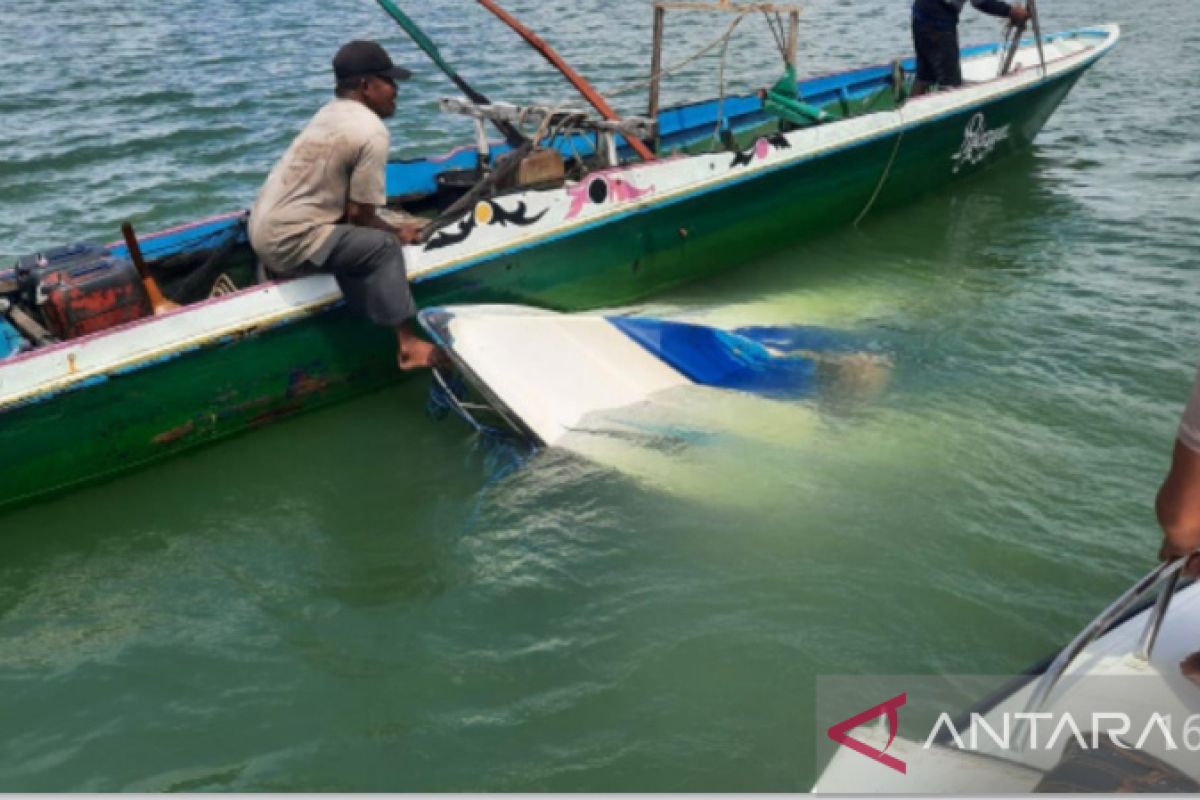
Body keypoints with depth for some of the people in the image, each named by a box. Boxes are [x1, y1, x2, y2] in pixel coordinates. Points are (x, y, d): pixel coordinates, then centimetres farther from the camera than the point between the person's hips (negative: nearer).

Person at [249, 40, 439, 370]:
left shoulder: (331, 111, 12)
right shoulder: (371, 132, -14)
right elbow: (359, 215, -11)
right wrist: (398, 233, 5)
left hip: (263, 228, 9)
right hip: (288, 242, -9)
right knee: (384, 247, -9)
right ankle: (407, 344, -6)